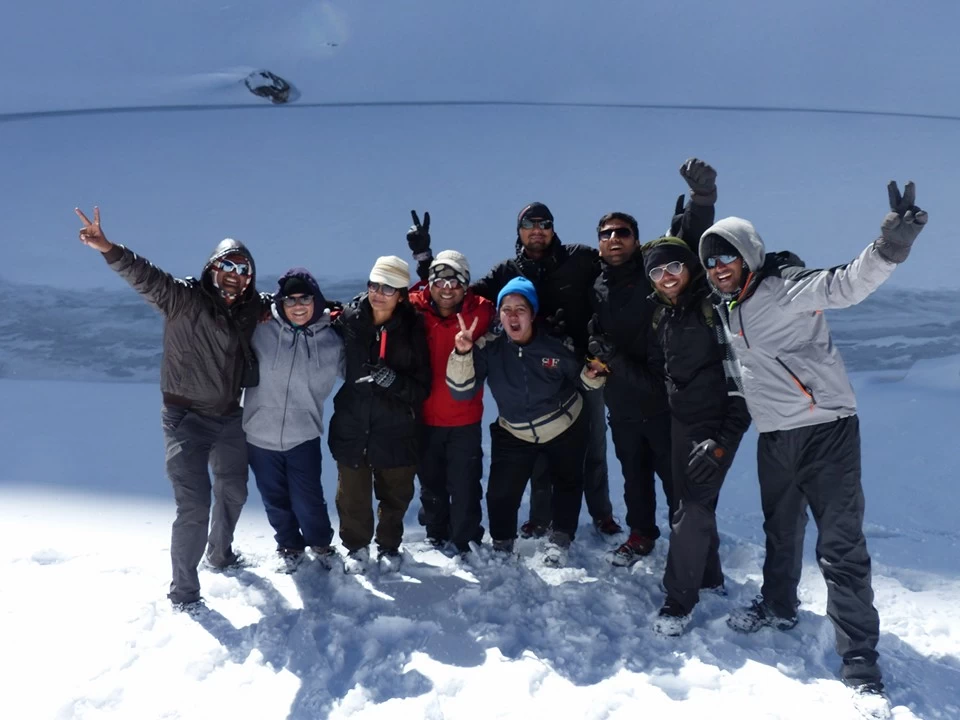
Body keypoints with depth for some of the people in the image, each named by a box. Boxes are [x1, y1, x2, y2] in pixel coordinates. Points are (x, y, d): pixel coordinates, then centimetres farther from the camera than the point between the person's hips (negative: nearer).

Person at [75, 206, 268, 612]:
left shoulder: (252, 308, -1)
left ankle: (220, 555, 48)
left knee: (233, 492, 22)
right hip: (186, 418, -6)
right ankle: (183, 590, 12)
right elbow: (146, 278, -32)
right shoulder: (182, 298, -15)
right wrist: (109, 250, -49)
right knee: (194, 507, -7)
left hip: (230, 417, 6)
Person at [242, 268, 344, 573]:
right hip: (260, 433, 1)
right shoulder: (262, 331, -11)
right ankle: (289, 546, 43)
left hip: (304, 435, 0)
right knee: (275, 500, 16)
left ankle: (321, 543, 34)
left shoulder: (332, 341, -5)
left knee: (308, 499, 3)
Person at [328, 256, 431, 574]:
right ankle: (356, 546, 37)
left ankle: (389, 546, 39)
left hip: (396, 431, -1)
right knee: (352, 496, 12)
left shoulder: (413, 331, -10)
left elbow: (422, 389, -10)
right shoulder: (348, 320, -6)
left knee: (394, 495, 15)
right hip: (351, 427, 1)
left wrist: (395, 381, -27)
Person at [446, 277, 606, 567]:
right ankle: (502, 545, 26)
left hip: (566, 428, 1)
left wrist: (592, 376, -29)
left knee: (568, 484, 17)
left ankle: (559, 541, 39)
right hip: (514, 434, 0)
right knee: (500, 492, -1)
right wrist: (462, 354, -39)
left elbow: (585, 380, -5)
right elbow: (462, 391, -25)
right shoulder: (489, 348, -19)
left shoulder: (558, 343, -21)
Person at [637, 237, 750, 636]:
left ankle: (680, 599, 1)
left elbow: (737, 374, -20)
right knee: (689, 500, 15)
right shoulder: (662, 314, 8)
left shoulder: (714, 307, -16)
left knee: (693, 508, -11)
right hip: (681, 420, 8)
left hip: (716, 422, -8)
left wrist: (723, 441, -23)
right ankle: (709, 577, 35)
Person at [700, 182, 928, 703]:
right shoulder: (726, 307, 9)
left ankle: (859, 659, 6)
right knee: (780, 530, 22)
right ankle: (778, 607, 44)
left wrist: (889, 245, -47)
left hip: (826, 429, -7)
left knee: (840, 546, -5)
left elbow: (844, 285, -30)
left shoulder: (784, 286, -13)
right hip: (773, 436, 7)